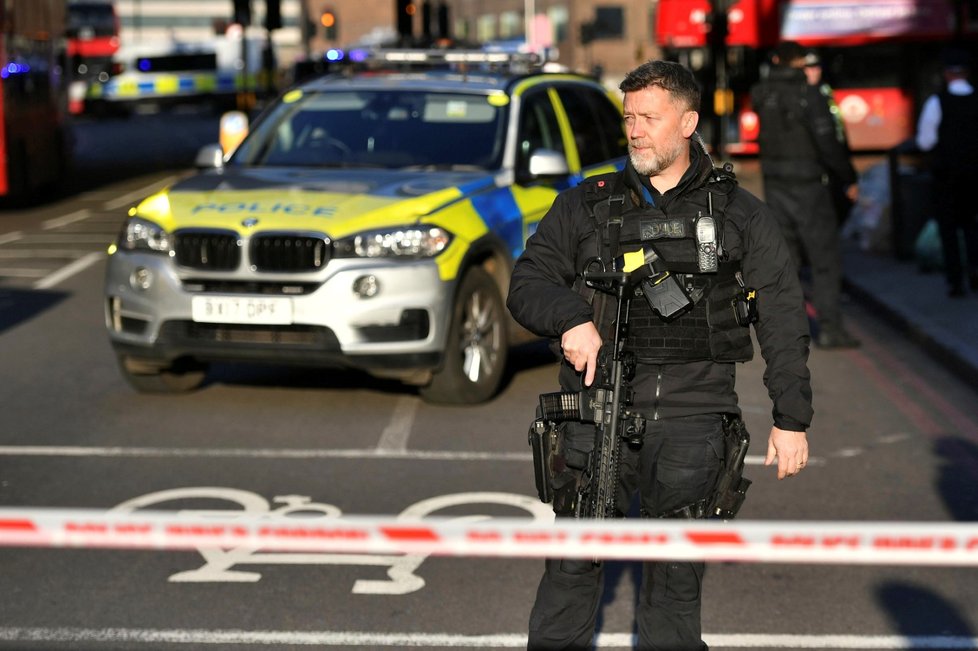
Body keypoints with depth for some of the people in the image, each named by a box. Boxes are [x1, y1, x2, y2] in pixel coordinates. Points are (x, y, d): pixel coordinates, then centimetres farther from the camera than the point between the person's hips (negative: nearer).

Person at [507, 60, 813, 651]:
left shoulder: (740, 214, 12)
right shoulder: (585, 206, 14)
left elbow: (783, 320, 10)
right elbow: (527, 283, 9)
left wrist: (792, 419, 3)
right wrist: (570, 317, -13)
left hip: (693, 411, 0)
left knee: (677, 576, 2)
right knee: (573, 563, -4)